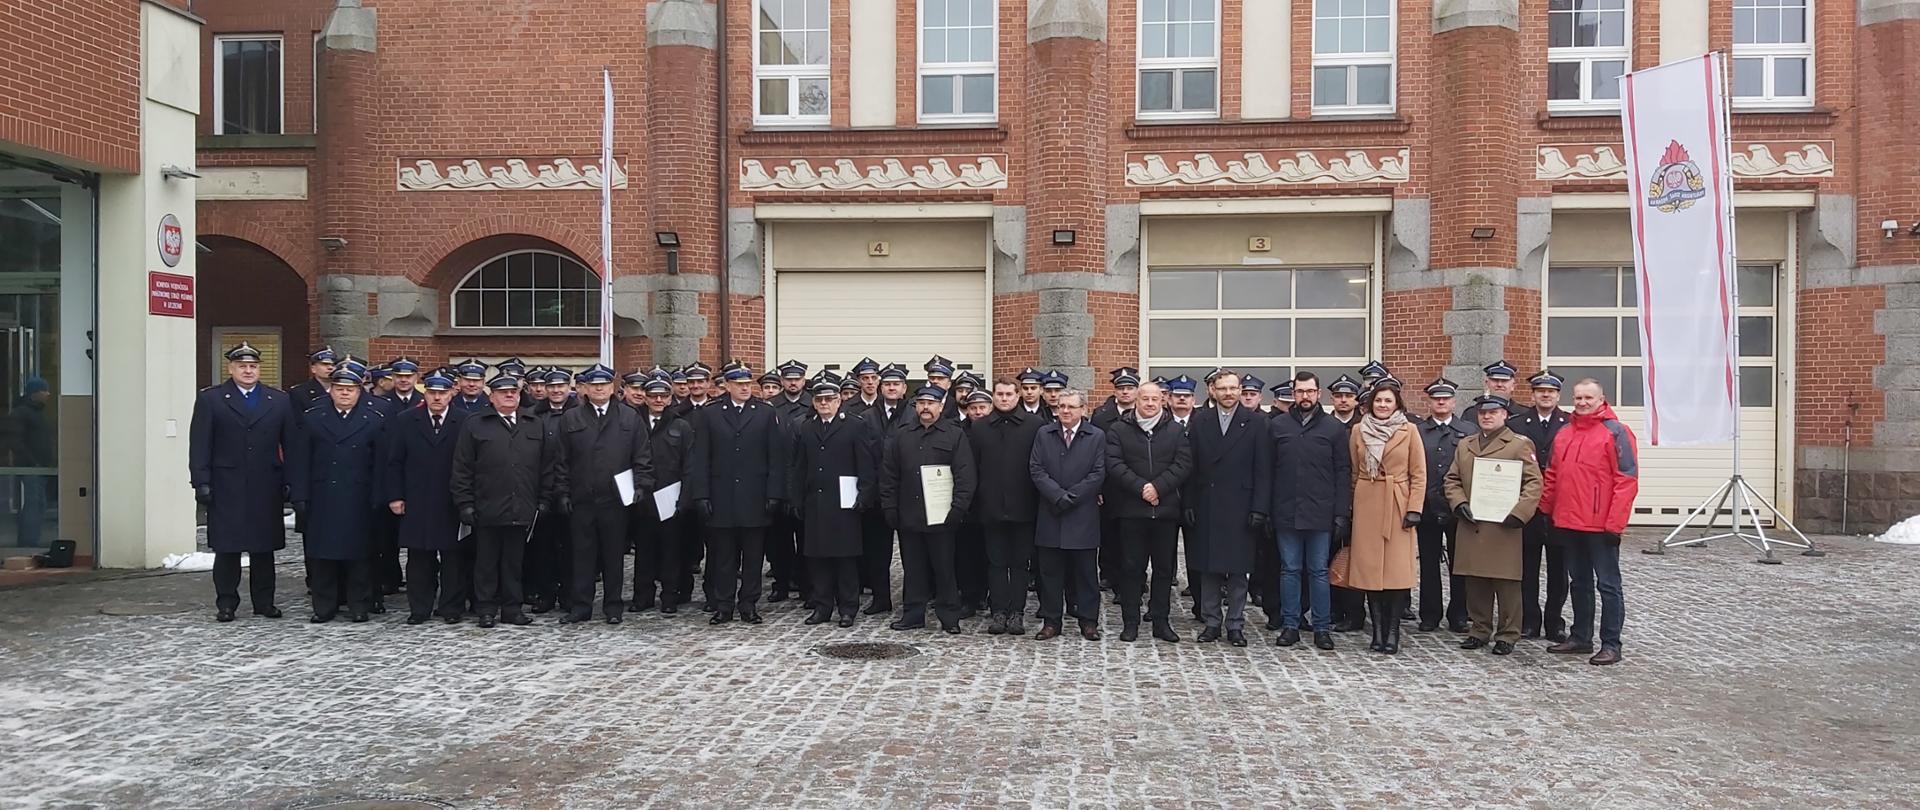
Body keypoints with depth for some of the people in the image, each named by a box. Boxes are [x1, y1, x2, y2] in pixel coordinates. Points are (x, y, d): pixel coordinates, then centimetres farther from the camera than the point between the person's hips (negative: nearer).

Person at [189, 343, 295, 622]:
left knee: (264, 548, 6)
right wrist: (201, 482, -7)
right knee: (227, 549, 3)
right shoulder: (210, 400, 4)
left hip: (266, 488, 2)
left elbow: (291, 444, 7)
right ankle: (226, 603, 12)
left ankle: (264, 601, 14)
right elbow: (199, 445, 0)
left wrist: (290, 482, 1)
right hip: (226, 488, -2)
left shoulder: (280, 400, 9)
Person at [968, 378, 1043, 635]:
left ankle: (1017, 612, 12)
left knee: (1020, 562, 6)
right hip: (992, 507, 2)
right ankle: (998, 611, 12)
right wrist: (975, 502, 0)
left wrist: (1039, 500, -6)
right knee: (996, 561, 7)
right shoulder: (978, 427, 6)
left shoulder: (1034, 425, -1)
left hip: (1022, 507, -2)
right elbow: (972, 467, 5)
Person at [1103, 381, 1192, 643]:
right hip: (1131, 509, -2)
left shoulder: (1176, 431, 8)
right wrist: (1141, 488, -16)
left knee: (1164, 567, 7)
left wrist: (1158, 487, -15)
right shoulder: (1119, 430, 3)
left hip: (1166, 509, 2)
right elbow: (1114, 465, -6)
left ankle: (1160, 620, 17)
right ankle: (1130, 621, 11)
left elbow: (1183, 464, -2)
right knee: (1131, 567, 3)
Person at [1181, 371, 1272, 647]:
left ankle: (1235, 624, 13)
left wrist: (1259, 508, -9)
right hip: (1206, 508, 2)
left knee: (1238, 569, 4)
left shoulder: (1254, 424, 0)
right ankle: (1212, 622, 17)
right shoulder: (1200, 422, 5)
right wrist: (1188, 504, -1)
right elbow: (1191, 467, 5)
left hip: (1239, 508, -2)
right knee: (1208, 568, 7)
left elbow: (1263, 471, -2)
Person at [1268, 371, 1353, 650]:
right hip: (1286, 513, 1)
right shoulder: (1278, 426, 6)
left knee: (1318, 571, 5)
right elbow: (1269, 470, 5)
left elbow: (1343, 473, 3)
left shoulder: (1334, 428, 4)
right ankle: (1290, 625, 15)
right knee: (1290, 570, 7)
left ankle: (1322, 628, 13)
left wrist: (1342, 513, -3)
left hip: (1321, 513, -1)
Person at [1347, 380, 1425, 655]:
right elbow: (1353, 473, 11)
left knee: (1397, 569, -4)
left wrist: (1414, 509, -7)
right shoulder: (1358, 431, 8)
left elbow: (1419, 474, 1)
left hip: (1397, 507, -2)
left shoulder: (1409, 430, 3)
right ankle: (1378, 630, 9)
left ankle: (1393, 632, 4)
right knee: (1369, 569, 1)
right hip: (1366, 506, 2)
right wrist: (1348, 508, 6)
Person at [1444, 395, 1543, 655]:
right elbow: (1451, 480, 15)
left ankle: (1507, 635, 9)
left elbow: (1534, 483, -5)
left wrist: (1519, 513, -15)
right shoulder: (1465, 445, 16)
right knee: (1475, 583, 8)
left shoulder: (1520, 444, 1)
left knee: (1507, 583, 0)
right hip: (1471, 527, 5)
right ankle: (1480, 630, 20)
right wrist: (1460, 504, -2)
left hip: (1504, 527, -4)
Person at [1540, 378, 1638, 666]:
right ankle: (1580, 637, 25)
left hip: (1601, 526, -7)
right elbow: (1552, 476, 18)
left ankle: (1611, 645, 6)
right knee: (1580, 582, 16)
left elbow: (1627, 481, -12)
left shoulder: (1616, 432, -8)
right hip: (1568, 524, 7)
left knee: (1607, 584, 1)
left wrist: (1614, 523, -16)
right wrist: (1546, 510, 11)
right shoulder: (1564, 433, 12)